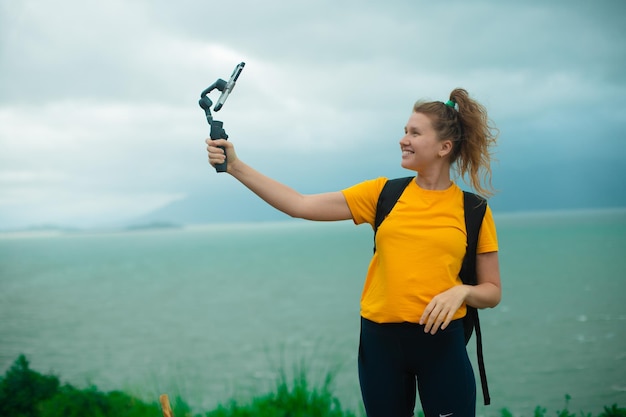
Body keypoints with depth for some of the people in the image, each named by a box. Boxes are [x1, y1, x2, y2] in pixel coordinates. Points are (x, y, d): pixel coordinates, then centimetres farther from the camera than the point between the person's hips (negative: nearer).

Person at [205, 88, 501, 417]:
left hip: (441, 342, -2)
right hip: (381, 340, 2)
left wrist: (461, 292, -16)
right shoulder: (383, 193, 3)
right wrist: (236, 166, -8)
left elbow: (492, 292, 5)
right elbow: (300, 205, -2)